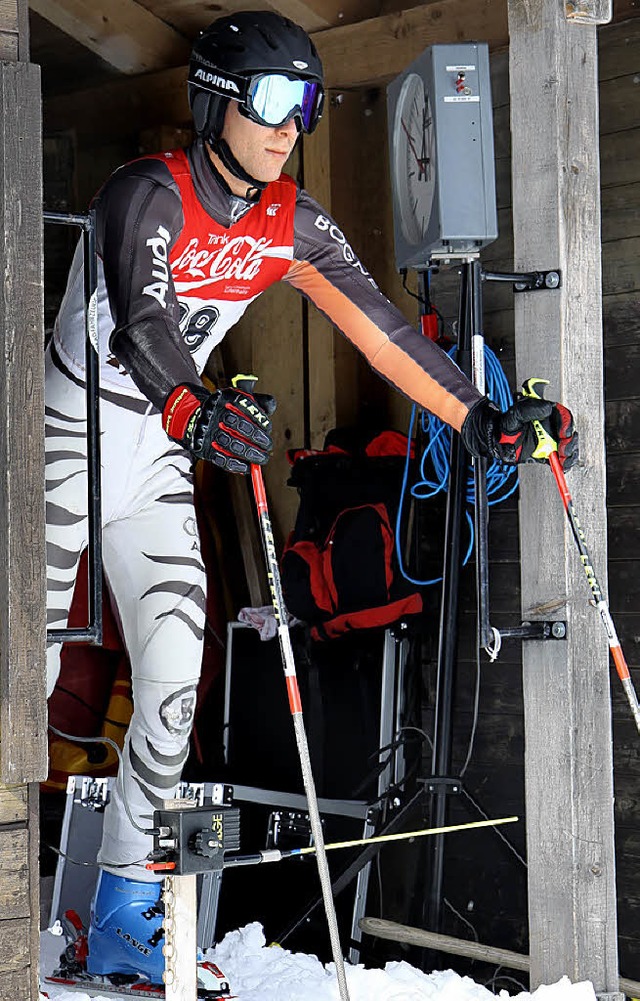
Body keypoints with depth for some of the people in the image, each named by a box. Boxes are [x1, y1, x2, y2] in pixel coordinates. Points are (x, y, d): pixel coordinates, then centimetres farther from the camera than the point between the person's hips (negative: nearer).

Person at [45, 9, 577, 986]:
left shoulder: (294, 223, -2)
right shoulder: (149, 194, -23)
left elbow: (378, 327, -2)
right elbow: (140, 324, -39)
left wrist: (482, 420, -8)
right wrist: (193, 412, -58)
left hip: (159, 462, 6)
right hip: (68, 446, -6)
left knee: (174, 685, -2)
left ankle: (123, 923, 7)